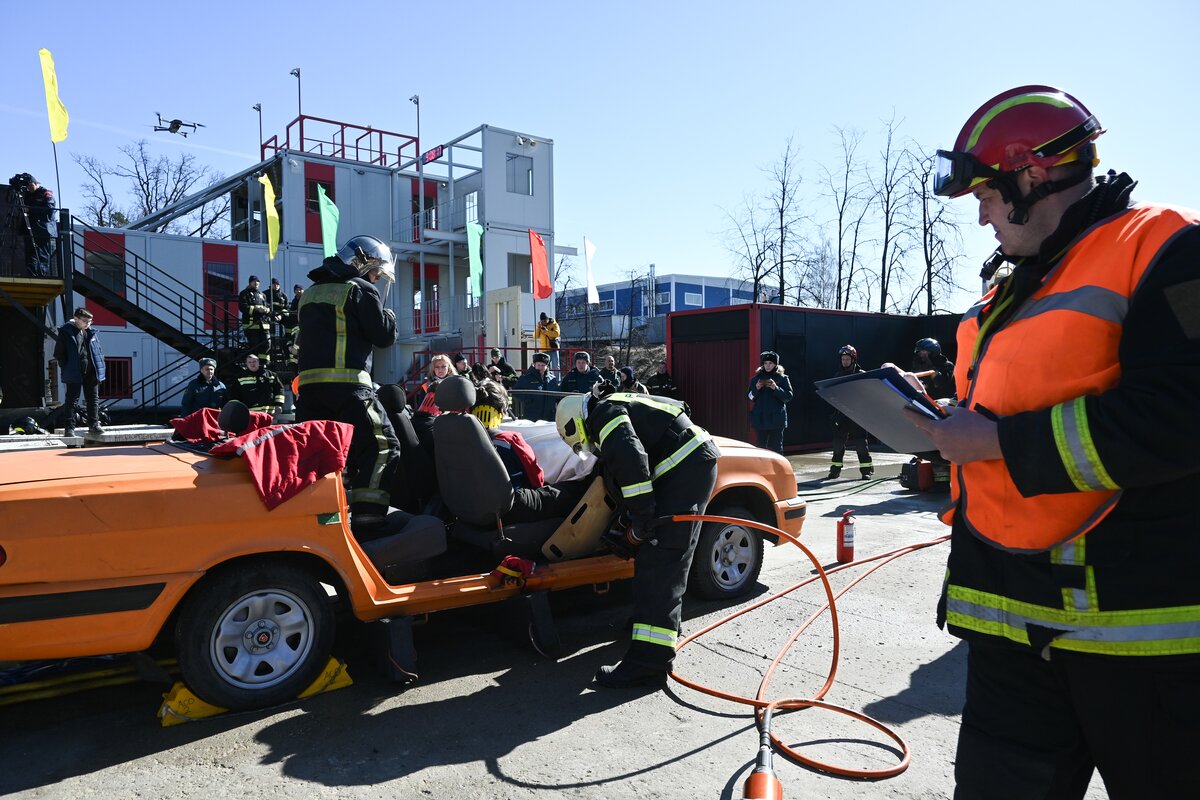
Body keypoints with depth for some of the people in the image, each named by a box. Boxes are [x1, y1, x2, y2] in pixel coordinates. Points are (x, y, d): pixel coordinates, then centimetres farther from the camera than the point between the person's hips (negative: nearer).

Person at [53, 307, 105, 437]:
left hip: (91, 373, 4)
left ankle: (94, 425, 14)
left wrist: (99, 366, 6)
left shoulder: (91, 333, 9)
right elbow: (58, 353, -3)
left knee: (93, 399, 7)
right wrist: (66, 367, -7)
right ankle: (69, 427, 7)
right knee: (72, 400, 2)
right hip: (74, 374, -4)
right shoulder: (65, 332, -5)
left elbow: (99, 350, 16)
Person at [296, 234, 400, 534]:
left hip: (308, 383, 8)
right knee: (381, 446, -6)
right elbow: (384, 336, 0)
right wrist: (389, 315, 18)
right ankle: (367, 519, -15)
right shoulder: (361, 290, 0)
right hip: (347, 384, -8)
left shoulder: (311, 293, 24)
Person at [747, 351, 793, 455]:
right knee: (761, 446, 0)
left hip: (776, 419, -2)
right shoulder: (757, 378, 10)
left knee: (776, 446, -1)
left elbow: (788, 397, -4)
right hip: (760, 418, 2)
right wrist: (756, 388, -10)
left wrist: (776, 388, -18)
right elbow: (749, 396, 9)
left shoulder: (782, 379, 3)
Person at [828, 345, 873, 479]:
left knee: (860, 443, -5)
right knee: (838, 442, 5)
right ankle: (835, 469, 15)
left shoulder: (862, 374, 0)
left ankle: (866, 469, 3)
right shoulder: (838, 375, 13)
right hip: (841, 414, 4)